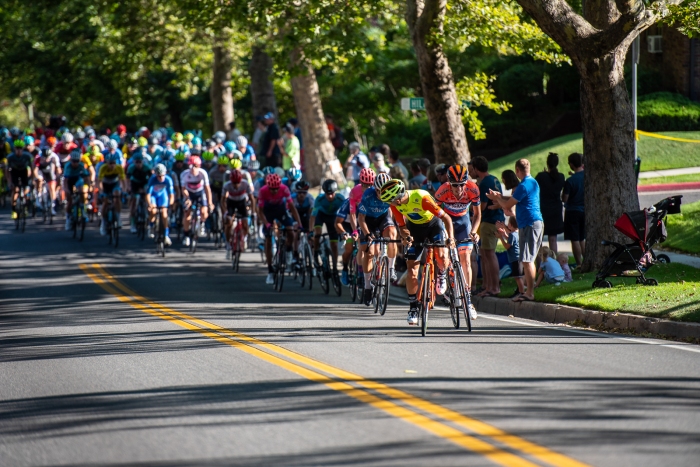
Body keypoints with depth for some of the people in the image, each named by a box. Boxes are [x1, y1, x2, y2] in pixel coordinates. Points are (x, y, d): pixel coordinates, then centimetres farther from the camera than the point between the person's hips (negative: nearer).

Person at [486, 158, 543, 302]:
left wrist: (497, 198, 6)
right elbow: (515, 199, 26)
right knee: (529, 260, 15)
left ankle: (529, 293, -9)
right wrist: (500, 196, 21)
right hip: (537, 223, 10)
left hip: (529, 225, -10)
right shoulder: (533, 183, 16)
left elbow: (508, 205, -12)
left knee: (527, 260, -8)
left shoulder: (524, 186, -16)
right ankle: (529, 289, 19)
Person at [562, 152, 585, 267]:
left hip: (573, 211, -6)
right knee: (583, 239, 17)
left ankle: (579, 265, 1)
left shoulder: (570, 181, -18)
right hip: (585, 211, 6)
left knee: (575, 240, 0)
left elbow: (564, 198, -15)